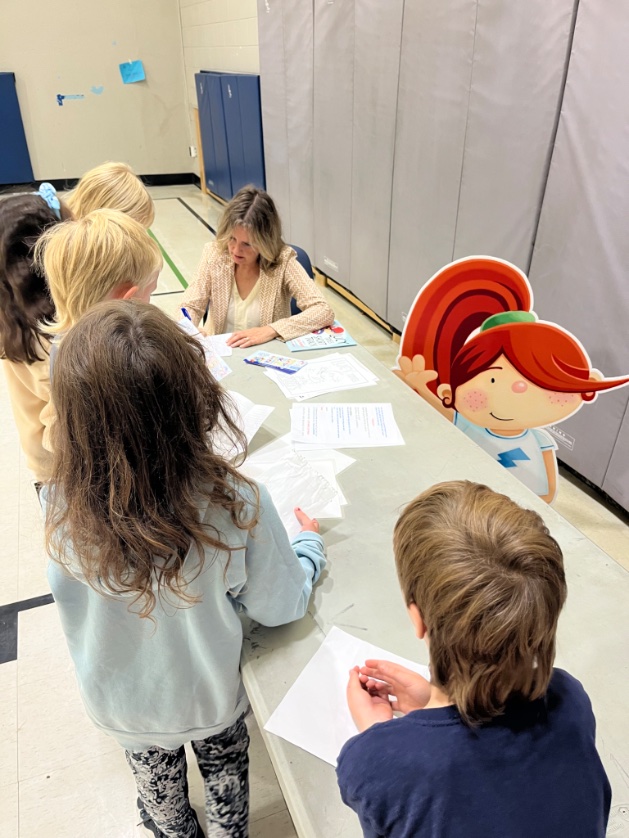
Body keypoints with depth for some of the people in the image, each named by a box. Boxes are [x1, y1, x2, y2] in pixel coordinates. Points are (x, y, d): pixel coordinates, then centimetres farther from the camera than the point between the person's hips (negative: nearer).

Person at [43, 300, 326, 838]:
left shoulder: (62, 512, -32)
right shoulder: (237, 505, -38)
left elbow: (73, 597, -9)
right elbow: (280, 608, -19)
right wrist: (309, 544, -1)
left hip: (121, 706, 2)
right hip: (211, 698, -1)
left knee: (158, 784, 34)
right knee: (225, 771, 33)